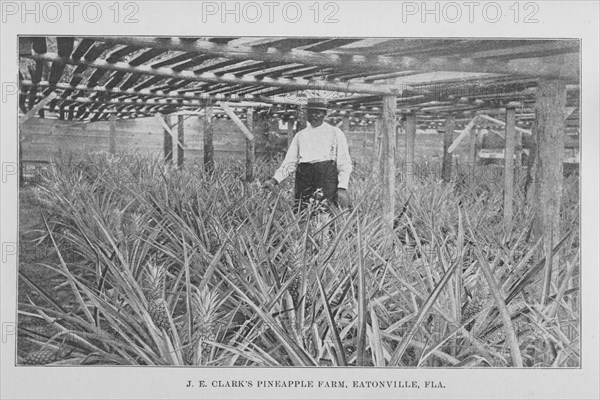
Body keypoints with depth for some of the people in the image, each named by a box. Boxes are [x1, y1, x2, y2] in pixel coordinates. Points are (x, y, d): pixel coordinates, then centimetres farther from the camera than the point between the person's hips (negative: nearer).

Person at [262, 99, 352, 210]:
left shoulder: (335, 133, 10)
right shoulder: (300, 135, 20)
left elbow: (345, 163, 3)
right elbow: (289, 163, 15)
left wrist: (342, 188, -11)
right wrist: (274, 180, -2)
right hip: (303, 179, 3)